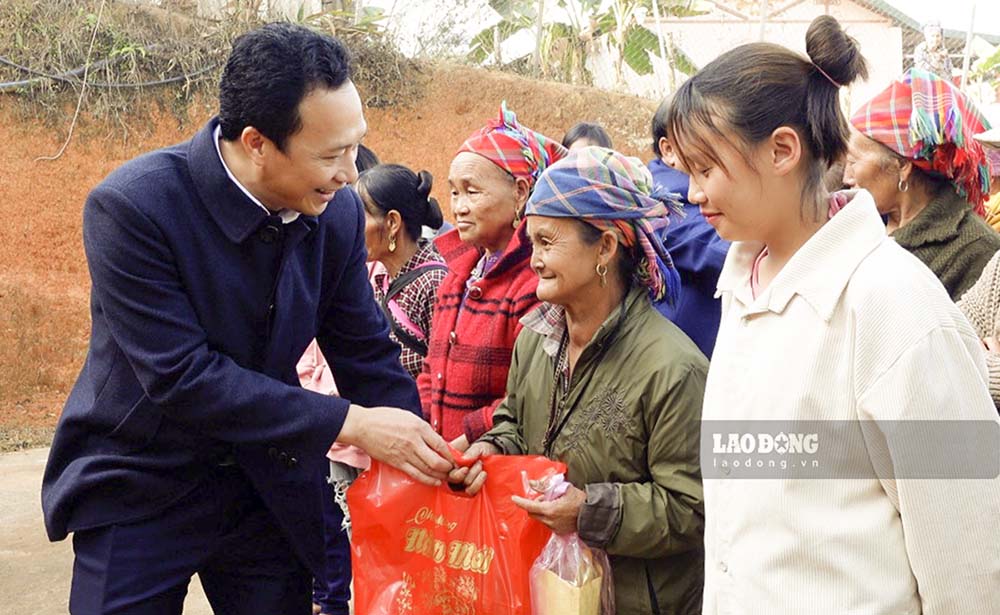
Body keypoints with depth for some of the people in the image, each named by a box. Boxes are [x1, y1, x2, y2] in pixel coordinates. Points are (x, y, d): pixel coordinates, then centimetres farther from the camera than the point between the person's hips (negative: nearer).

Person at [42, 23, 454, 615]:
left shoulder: (338, 212, -10)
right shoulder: (130, 206, -24)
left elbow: (369, 355, 0)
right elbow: (180, 375, -28)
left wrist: (432, 465, -7)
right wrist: (349, 424, -28)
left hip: (268, 482, 4)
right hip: (141, 487, -4)